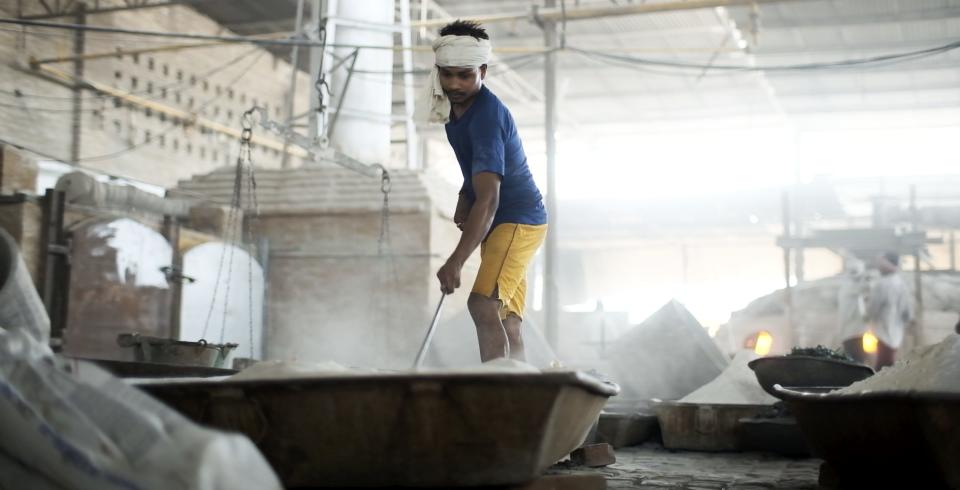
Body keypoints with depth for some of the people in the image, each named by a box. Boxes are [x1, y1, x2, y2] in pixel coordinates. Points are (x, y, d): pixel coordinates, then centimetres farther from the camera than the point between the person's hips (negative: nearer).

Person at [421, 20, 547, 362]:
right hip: (497, 223, 9)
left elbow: (489, 199, -33)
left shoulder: (487, 116, -24)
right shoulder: (454, 107, 5)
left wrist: (457, 261, -40)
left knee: (483, 305, -26)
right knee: (507, 322, 7)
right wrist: (463, 200, 3)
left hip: (518, 219, -9)